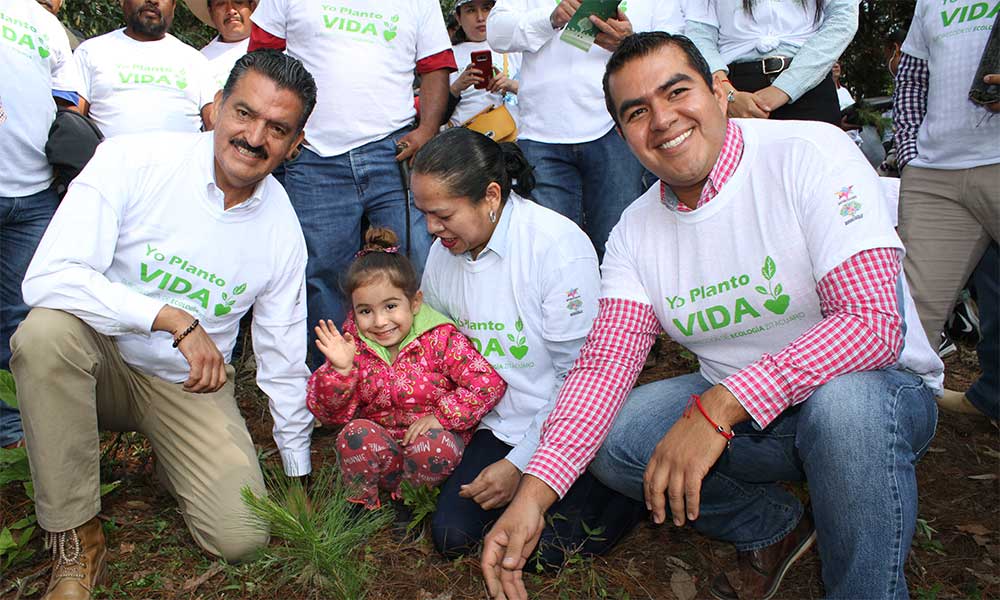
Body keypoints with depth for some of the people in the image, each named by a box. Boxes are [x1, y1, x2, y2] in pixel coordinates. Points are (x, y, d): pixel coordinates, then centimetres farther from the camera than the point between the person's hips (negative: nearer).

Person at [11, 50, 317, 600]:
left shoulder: (283, 230, -8)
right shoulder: (131, 161, -17)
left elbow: (284, 361, 1)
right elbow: (47, 278, -26)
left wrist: (297, 474, 7)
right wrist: (174, 318, -34)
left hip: (189, 386, 2)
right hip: (102, 360, -1)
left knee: (243, 537, -14)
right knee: (47, 331, -35)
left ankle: (165, 458, 21)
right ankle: (76, 538, -16)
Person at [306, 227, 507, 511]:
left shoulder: (440, 339, -13)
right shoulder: (353, 344, -4)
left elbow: (490, 382, -19)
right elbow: (331, 413, -5)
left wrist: (441, 416, -22)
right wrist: (339, 369, -24)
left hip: (435, 437, -2)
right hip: (380, 446, 2)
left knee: (432, 448, -34)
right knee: (356, 434, -29)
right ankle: (363, 500, 0)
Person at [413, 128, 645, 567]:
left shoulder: (559, 246, -22)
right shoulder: (443, 252, -2)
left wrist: (520, 464, -18)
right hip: (497, 424, 6)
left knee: (538, 550, -14)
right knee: (452, 535, -7)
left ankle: (625, 490, 10)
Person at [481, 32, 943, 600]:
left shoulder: (811, 153, -18)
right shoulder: (636, 230, -3)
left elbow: (875, 323, -27)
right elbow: (604, 364, -11)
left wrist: (718, 406, -35)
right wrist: (533, 494, -25)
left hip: (879, 389, -4)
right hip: (734, 415, 5)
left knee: (843, 401, -37)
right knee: (609, 438, -15)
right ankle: (774, 527, 9)